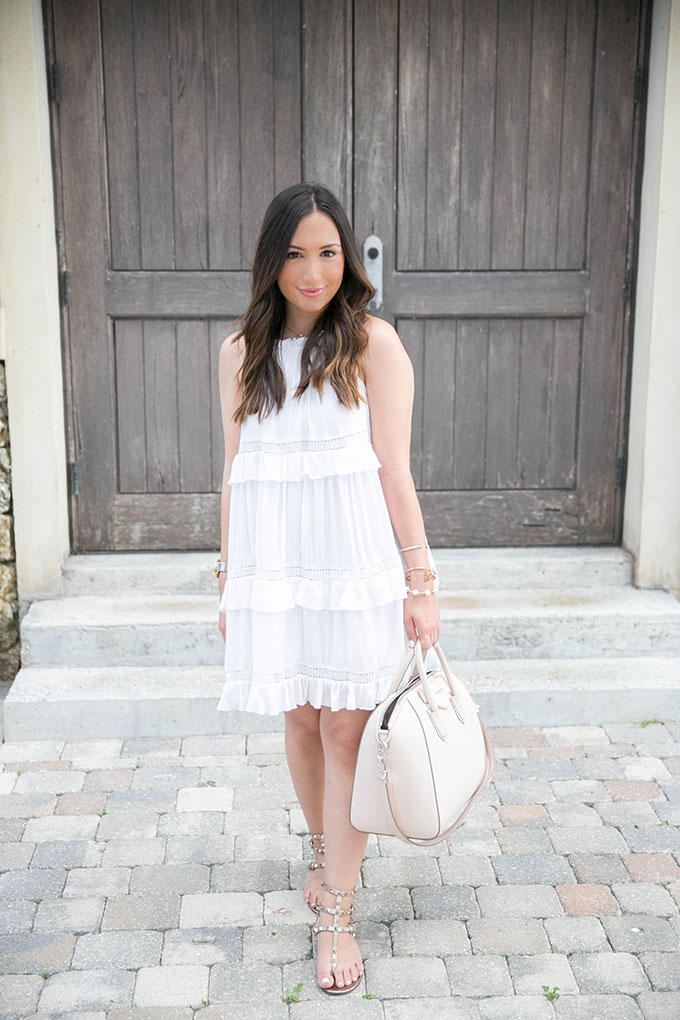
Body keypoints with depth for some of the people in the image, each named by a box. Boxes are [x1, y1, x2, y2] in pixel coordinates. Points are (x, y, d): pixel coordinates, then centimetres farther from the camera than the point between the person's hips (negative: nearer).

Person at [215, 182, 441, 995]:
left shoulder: (372, 343, -1)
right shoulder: (241, 352, 9)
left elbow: (393, 469, -4)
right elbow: (235, 474, 12)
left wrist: (420, 581, -6)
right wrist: (229, 577, 12)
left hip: (355, 558, -3)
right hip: (271, 561, 3)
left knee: (346, 731, 1)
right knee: (300, 719, 13)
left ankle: (336, 914, 12)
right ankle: (328, 851, 38)